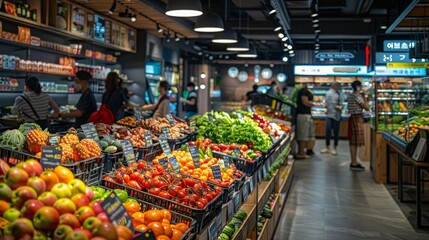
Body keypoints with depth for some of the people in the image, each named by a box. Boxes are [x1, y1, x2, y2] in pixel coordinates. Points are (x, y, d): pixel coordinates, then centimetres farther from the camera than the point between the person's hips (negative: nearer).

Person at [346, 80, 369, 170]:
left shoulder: (350, 96, 13)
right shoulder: (358, 96, -13)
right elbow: (367, 108, -12)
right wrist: (365, 100, 2)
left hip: (352, 118, 9)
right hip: (357, 118, -9)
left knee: (353, 142, 13)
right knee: (355, 142, -7)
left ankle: (354, 162, 19)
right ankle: (354, 164, -4)